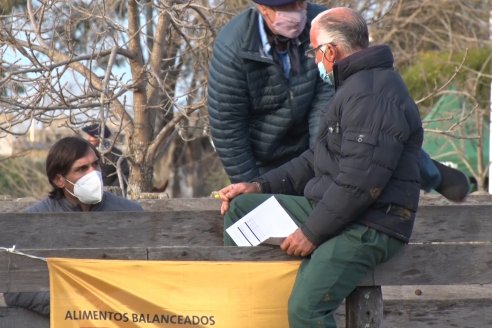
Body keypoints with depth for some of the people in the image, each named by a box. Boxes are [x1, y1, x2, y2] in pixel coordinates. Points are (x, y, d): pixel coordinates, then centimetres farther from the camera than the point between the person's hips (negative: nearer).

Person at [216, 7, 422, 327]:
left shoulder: (373, 96, -19)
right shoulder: (355, 87, 19)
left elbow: (359, 183, -25)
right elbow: (319, 158, 24)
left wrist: (312, 233, -18)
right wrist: (260, 186, 14)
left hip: (368, 226, -11)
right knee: (240, 208, 11)